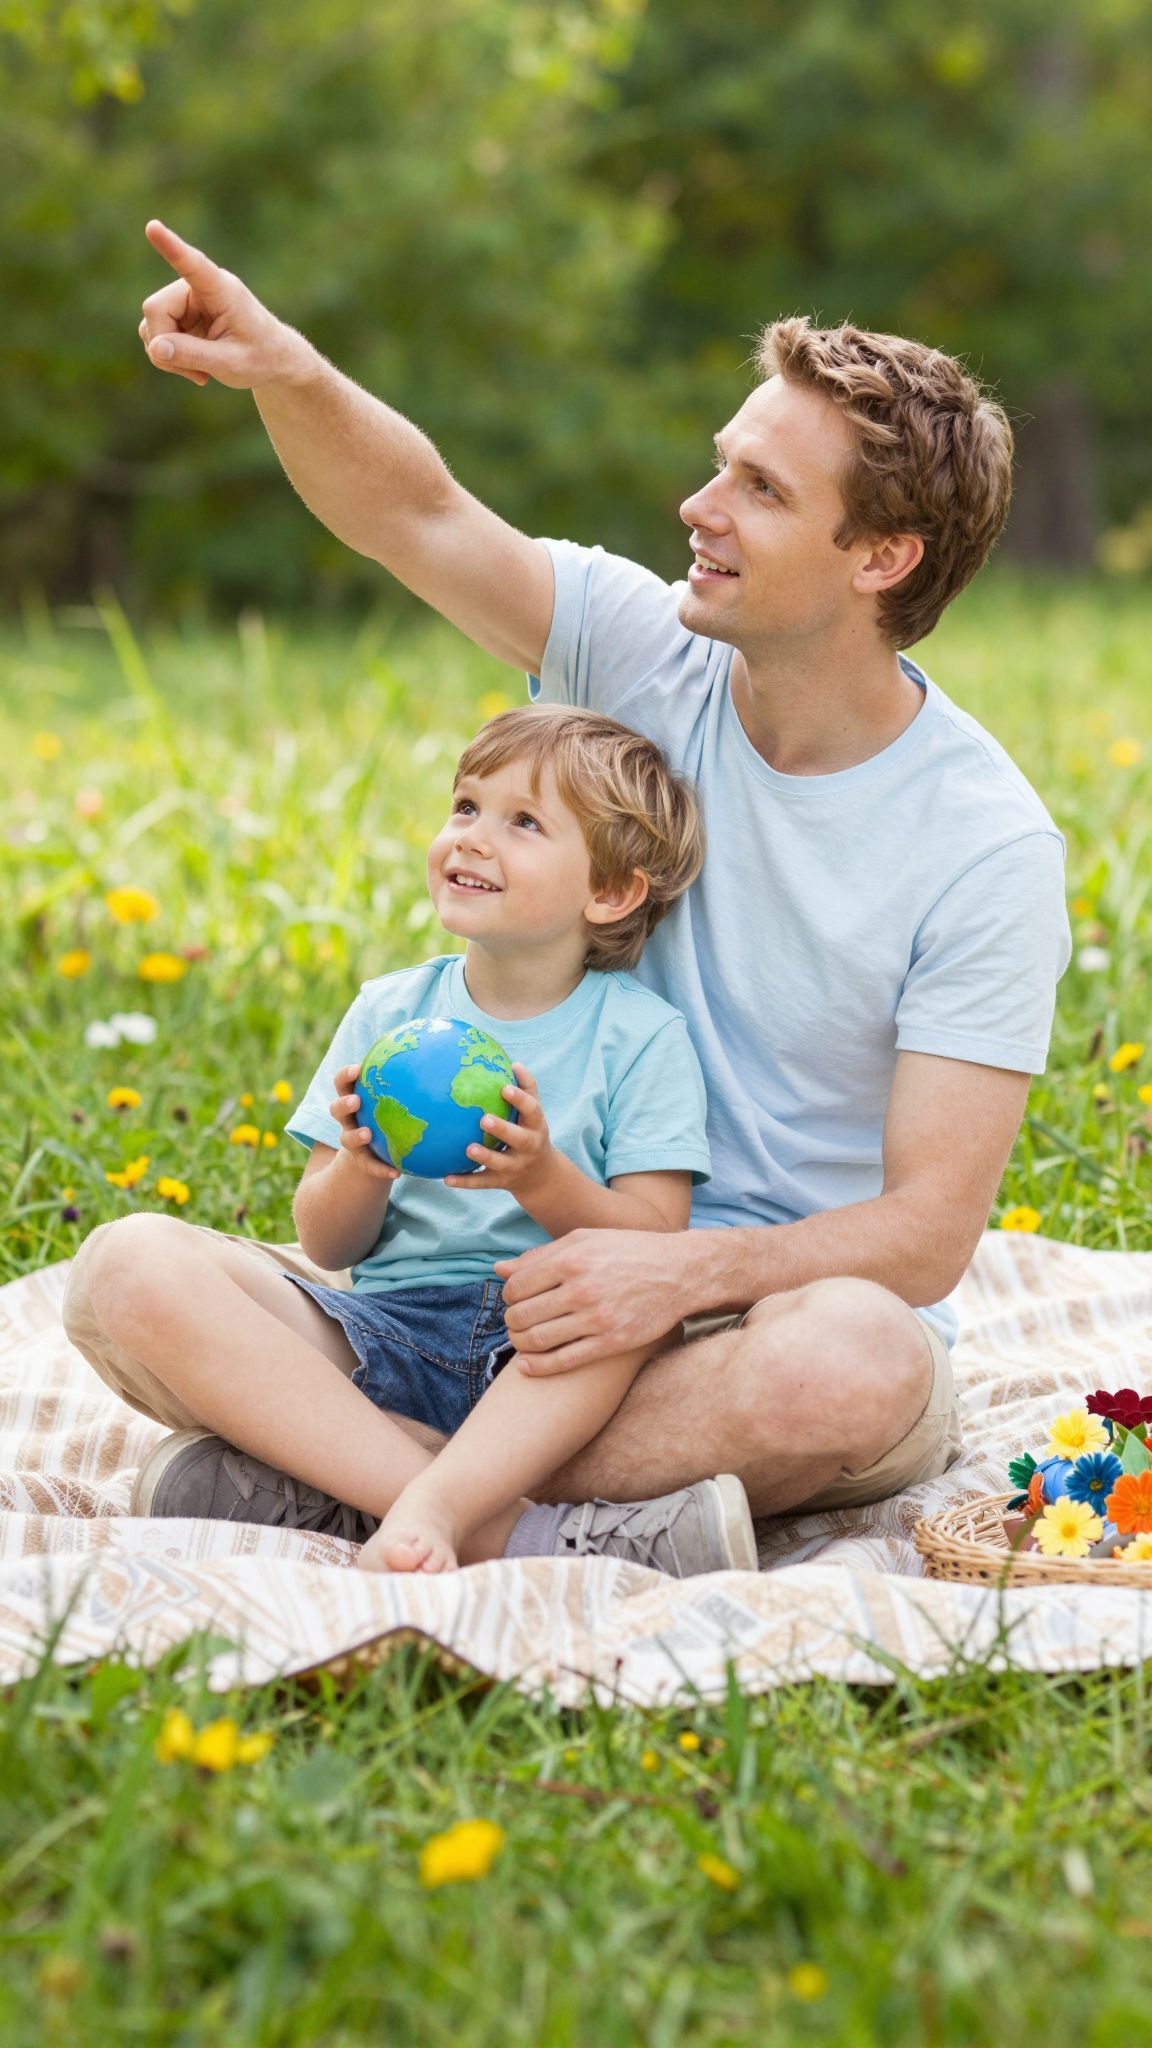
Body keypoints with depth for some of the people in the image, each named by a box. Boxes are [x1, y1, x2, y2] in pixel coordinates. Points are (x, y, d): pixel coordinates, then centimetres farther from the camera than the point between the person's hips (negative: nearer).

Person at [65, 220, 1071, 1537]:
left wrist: (687, 1271, -31)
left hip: (802, 1298, -3)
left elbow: (929, 1232, -16)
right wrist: (284, 371, -31)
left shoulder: (987, 848, -13)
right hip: (569, 1282, 3)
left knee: (853, 1364, -43)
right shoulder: (651, 663, -1)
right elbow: (417, 517, -9)